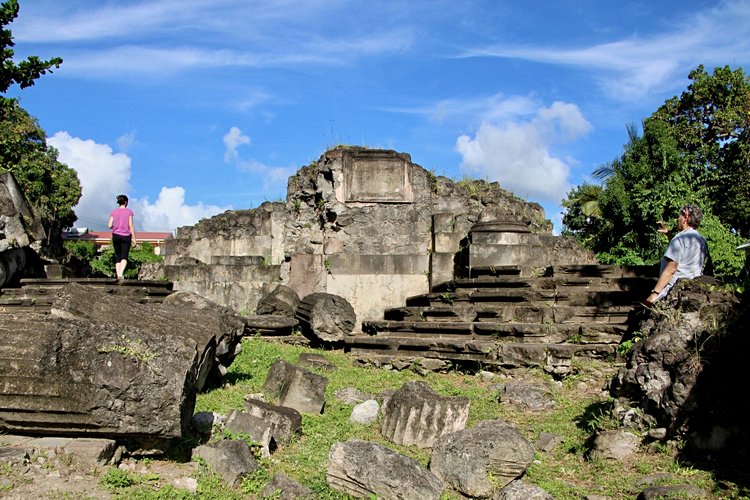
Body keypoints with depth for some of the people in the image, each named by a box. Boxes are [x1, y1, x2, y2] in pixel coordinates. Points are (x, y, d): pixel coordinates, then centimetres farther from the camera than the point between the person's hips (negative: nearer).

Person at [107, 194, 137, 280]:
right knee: (124, 257, -5)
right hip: (126, 236, -2)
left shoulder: (113, 212, 5)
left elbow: (110, 225, -1)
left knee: (117, 257, 10)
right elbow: (131, 226, -6)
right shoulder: (129, 212, -1)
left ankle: (118, 275, 3)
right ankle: (121, 273, -27)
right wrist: (134, 238, -3)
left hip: (116, 235, 2)